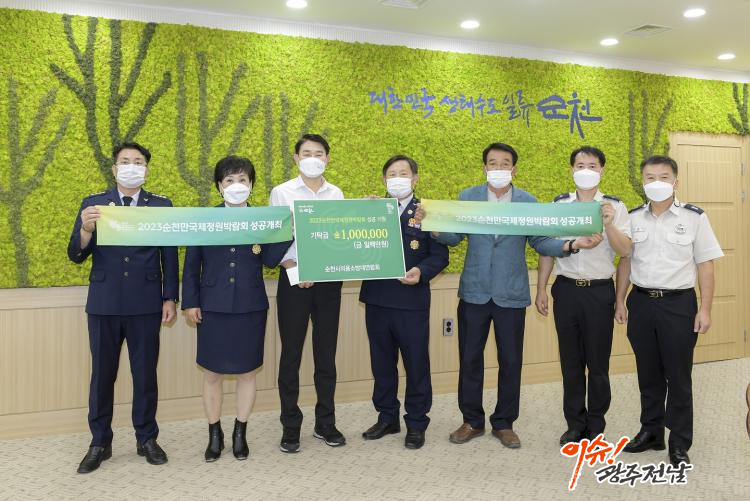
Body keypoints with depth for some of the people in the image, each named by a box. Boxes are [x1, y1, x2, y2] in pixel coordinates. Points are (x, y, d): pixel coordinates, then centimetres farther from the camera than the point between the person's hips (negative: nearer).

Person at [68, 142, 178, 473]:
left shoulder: (161, 206, 4)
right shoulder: (93, 204, 5)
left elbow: (169, 256, 2)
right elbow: (76, 256, 0)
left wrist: (170, 298, -3)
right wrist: (86, 229, -20)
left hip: (146, 304, -1)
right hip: (104, 303, 1)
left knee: (145, 373, 7)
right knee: (102, 374, 9)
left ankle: (147, 439, 22)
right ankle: (99, 443, 22)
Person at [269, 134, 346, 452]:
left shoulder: (336, 194, 10)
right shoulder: (282, 192, 1)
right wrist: (295, 270, -17)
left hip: (329, 280, 3)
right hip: (294, 280, -3)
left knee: (326, 354, 9)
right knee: (291, 354, 3)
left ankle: (325, 423, 22)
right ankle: (290, 427, 14)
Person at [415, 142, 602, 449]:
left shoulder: (528, 202, 2)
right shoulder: (467, 197, 2)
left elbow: (540, 242, -2)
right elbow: (454, 236, -4)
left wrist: (572, 244, -18)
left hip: (511, 294, 0)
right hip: (474, 291, 0)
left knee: (511, 361, 8)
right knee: (470, 359, 9)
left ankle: (504, 424, 26)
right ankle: (472, 421, 26)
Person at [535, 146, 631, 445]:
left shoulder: (614, 207, -2)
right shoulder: (558, 205, 5)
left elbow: (624, 251, -9)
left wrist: (609, 224, -25)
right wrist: (541, 290, 5)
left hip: (599, 291, -2)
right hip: (566, 289, 2)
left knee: (598, 363, 8)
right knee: (570, 362, 11)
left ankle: (595, 427, 24)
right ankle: (575, 424, 25)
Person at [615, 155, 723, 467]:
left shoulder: (694, 218, -4)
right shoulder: (633, 218, 5)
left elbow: (705, 265, -3)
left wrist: (705, 310, -7)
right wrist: (620, 301, 7)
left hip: (678, 303, -3)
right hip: (641, 302, 3)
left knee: (678, 376, 5)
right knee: (648, 373, 13)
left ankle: (680, 443, 19)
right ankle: (651, 432, 29)